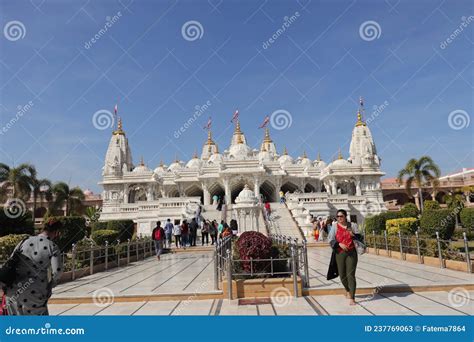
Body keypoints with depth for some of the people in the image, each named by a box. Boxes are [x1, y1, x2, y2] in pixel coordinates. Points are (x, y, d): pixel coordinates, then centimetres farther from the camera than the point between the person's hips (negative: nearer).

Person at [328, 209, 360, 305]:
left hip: (351, 253, -1)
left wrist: (353, 235, -17)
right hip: (339, 253, 1)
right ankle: (348, 290, 40)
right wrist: (340, 244, -21)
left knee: (351, 275, -7)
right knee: (342, 275, 10)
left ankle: (352, 298, -1)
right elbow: (331, 240, -4)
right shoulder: (335, 226, 1)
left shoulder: (352, 225, 5)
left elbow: (359, 237, 5)